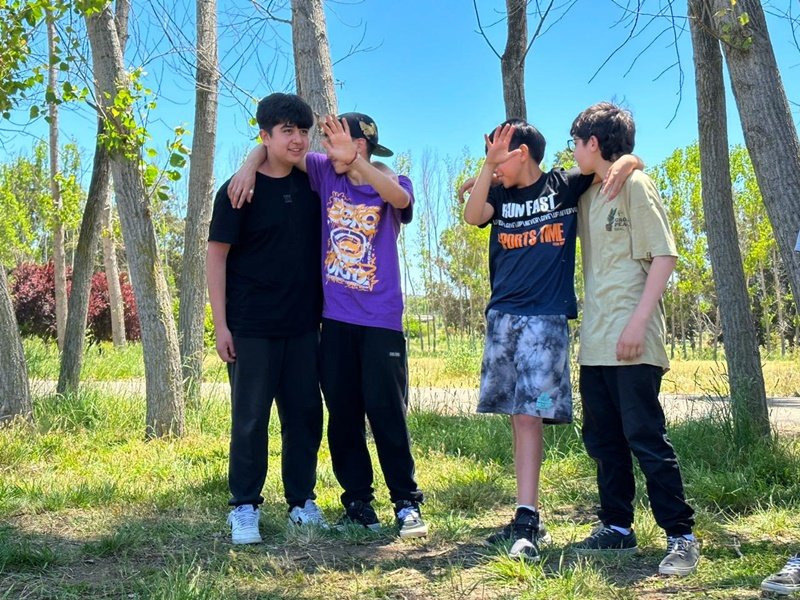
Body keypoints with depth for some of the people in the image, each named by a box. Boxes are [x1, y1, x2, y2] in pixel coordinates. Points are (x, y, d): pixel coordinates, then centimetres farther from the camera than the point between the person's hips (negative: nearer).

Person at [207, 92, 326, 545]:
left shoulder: (311, 185, 6)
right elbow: (217, 256, -6)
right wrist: (220, 324, -11)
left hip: (303, 325, 5)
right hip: (252, 327, -4)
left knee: (305, 414, 8)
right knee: (251, 418, 1)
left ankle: (302, 502, 21)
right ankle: (245, 508, 13)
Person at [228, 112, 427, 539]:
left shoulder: (391, 185, -1)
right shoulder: (326, 175, 6)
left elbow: (400, 198, -26)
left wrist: (353, 159, -37)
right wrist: (250, 165, -10)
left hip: (381, 321, -3)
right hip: (335, 319, 4)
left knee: (387, 414, -3)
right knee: (343, 416, 7)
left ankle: (407, 503, 9)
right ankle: (358, 503, 18)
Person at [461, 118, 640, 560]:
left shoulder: (565, 186, 4)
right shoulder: (499, 196, 14)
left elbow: (630, 160, 4)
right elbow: (472, 217, -6)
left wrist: (622, 167, -17)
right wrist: (487, 167, -11)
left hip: (546, 318, -4)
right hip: (502, 316, 5)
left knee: (528, 416, -12)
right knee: (518, 417, 5)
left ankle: (526, 523, -13)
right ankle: (528, 517, 10)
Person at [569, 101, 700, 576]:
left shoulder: (635, 185, -6)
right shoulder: (588, 195, 16)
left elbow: (664, 256, -12)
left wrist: (638, 321, -20)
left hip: (631, 342, -8)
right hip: (596, 342, 8)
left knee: (646, 438, -7)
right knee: (603, 439, 12)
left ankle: (682, 536, 2)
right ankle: (618, 528, 23)